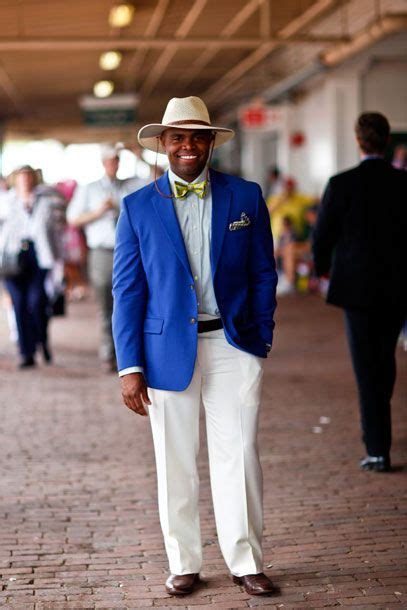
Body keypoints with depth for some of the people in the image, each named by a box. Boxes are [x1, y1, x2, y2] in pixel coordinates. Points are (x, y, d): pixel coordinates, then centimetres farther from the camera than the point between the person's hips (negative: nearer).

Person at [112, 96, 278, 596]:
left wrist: (261, 342, 2)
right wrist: (130, 367, -4)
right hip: (167, 349, 0)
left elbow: (262, 274, 8)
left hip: (233, 346, 0)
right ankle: (183, 564, 21)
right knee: (174, 463, 8)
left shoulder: (245, 197, 5)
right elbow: (127, 291, 1)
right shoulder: (138, 208, 2)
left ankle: (245, 561, 15)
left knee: (239, 457, 1)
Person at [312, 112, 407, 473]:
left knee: (367, 366, 1)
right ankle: (376, 430, 38)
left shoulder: (341, 185, -10)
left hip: (357, 287, -3)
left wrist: (323, 268, 16)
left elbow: (322, 236, -4)